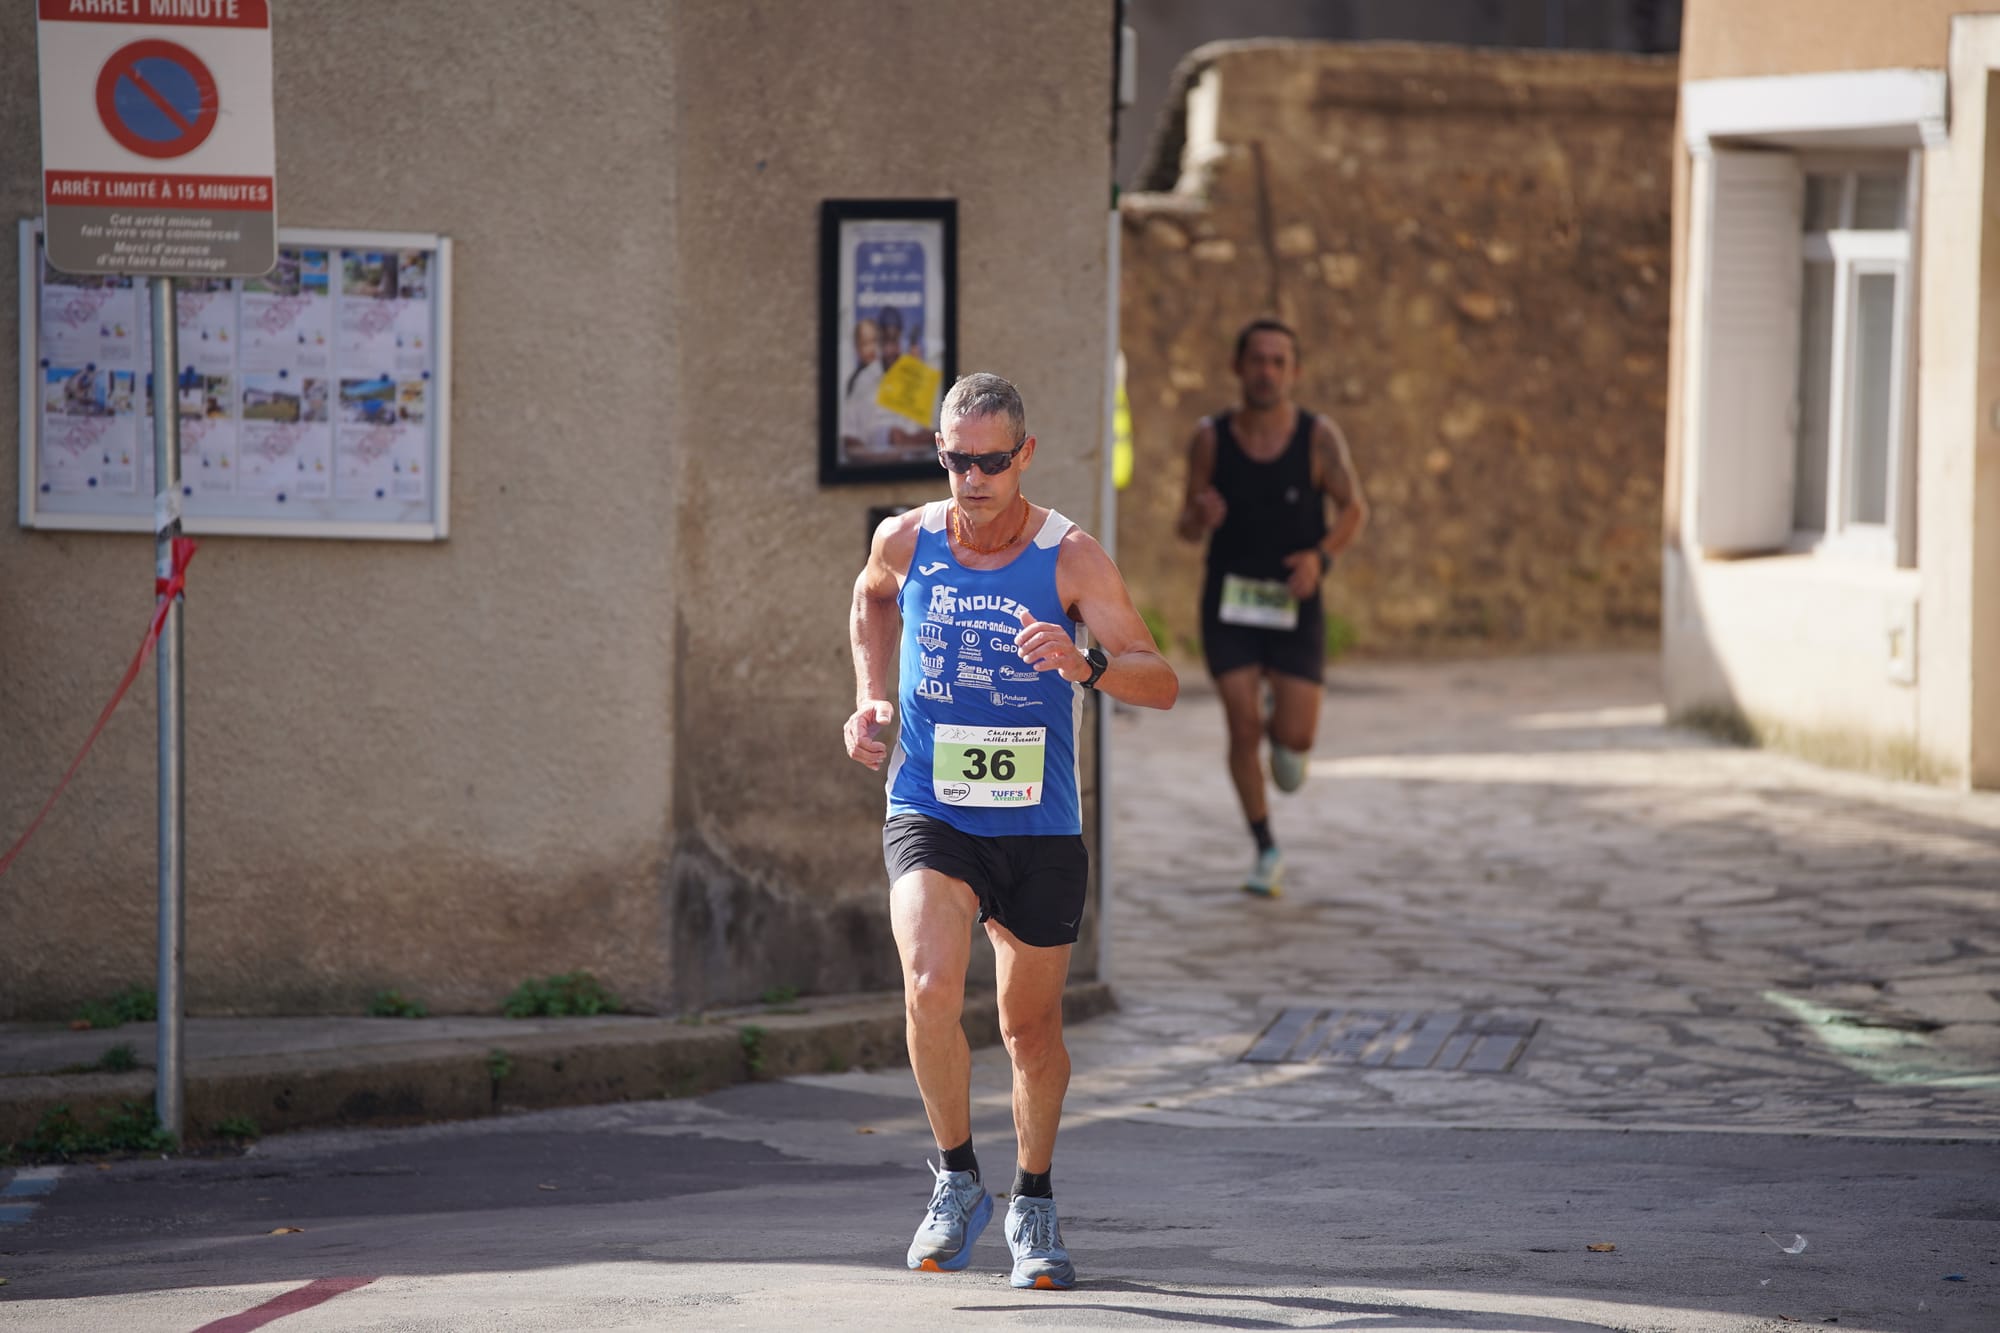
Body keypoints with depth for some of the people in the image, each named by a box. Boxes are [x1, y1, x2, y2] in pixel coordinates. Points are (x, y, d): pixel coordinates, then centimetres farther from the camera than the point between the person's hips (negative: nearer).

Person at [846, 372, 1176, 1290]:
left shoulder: (1071, 559, -11)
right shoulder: (905, 542, -3)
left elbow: (1160, 683, -17)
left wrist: (1083, 665, -37)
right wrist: (873, 698, 9)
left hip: (1039, 829, 0)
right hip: (928, 815, 0)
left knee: (1032, 1026, 12)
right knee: (930, 988, -23)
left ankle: (1033, 1202, 35)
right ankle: (956, 1180, -3)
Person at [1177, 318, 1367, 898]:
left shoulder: (1320, 437, -9)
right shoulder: (1211, 437, -7)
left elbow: (1354, 509, -3)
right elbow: (1187, 527, 0)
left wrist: (1320, 556, -21)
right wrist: (1200, 518, -24)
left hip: (1294, 602, 0)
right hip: (1229, 598, 0)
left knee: (1296, 737, -5)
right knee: (1243, 728, -7)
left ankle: (1281, 729, 35)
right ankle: (1266, 851, 8)